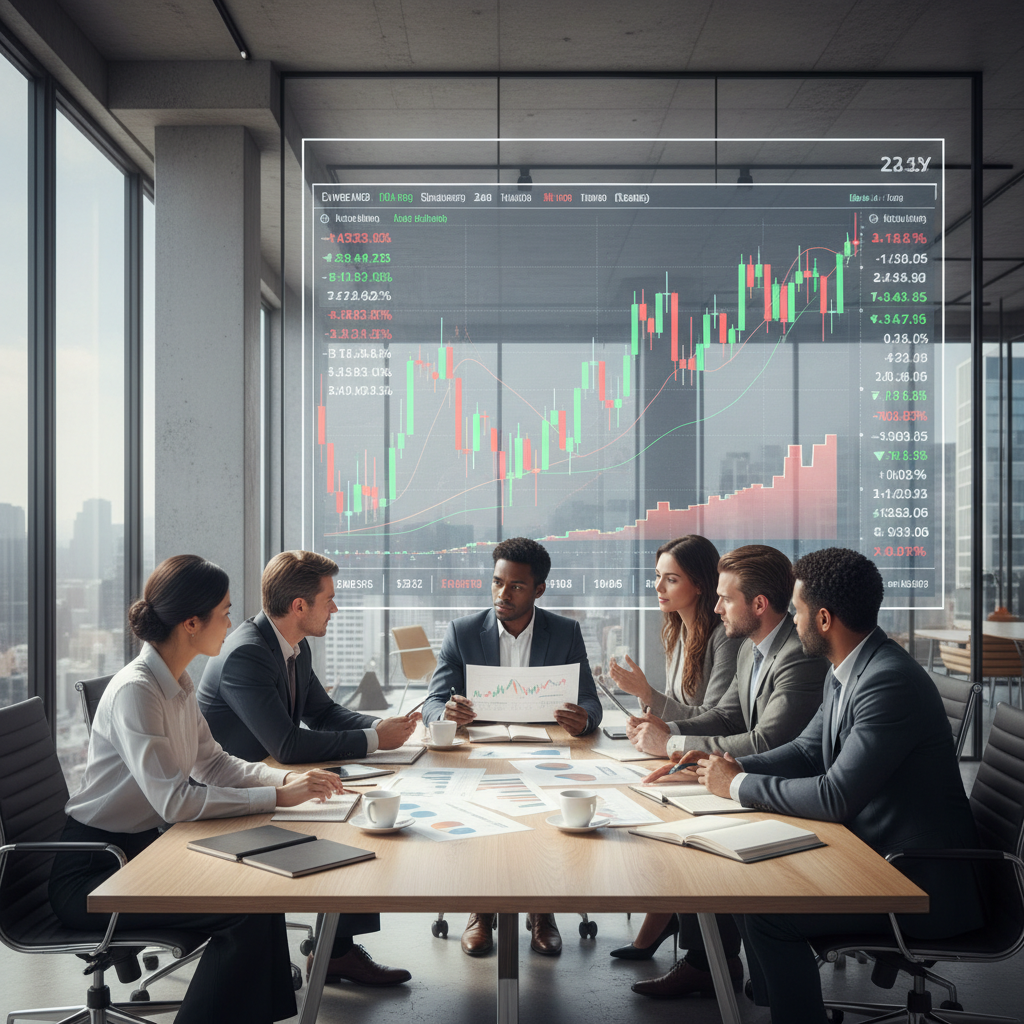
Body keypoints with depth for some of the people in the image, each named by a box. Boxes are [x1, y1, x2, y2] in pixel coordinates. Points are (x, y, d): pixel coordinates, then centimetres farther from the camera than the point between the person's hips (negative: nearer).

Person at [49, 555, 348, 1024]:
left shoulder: (178, 684, 5)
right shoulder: (134, 691, -23)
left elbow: (214, 764, 13)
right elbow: (174, 801, -28)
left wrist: (287, 778, -3)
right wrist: (277, 797, -25)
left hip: (140, 849, 9)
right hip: (90, 873, -9)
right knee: (245, 911, -22)